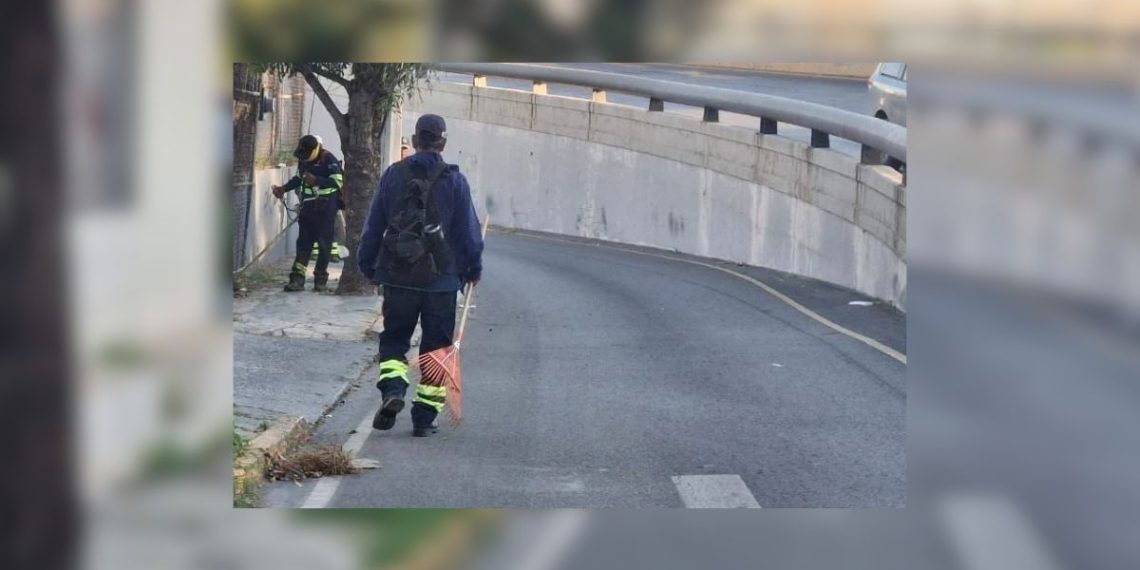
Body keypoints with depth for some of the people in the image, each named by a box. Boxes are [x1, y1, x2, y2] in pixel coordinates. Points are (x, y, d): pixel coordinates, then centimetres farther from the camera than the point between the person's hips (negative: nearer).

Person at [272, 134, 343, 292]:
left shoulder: (328, 159, -12)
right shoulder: (303, 160, 10)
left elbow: (338, 181, -20)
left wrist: (316, 180, -26)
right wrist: (284, 188, 13)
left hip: (325, 208, -6)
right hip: (308, 208, 6)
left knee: (324, 243, 0)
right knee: (303, 242, 1)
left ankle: (321, 278, 9)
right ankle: (297, 278, -3)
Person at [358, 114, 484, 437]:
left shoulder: (394, 175, 1)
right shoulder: (454, 180, -4)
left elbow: (373, 226, 5)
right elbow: (469, 231, -1)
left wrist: (368, 265, 16)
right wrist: (473, 268, 13)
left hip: (397, 277, 1)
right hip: (441, 278, -1)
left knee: (394, 339, 13)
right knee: (436, 347, 8)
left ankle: (392, 390, -13)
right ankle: (425, 417, 7)